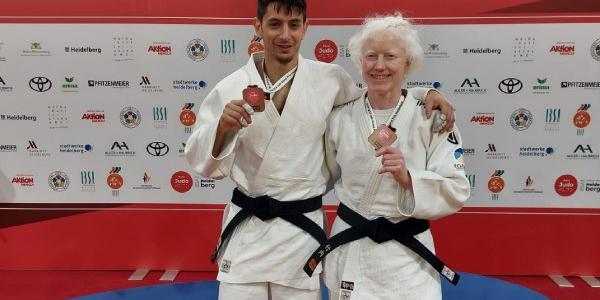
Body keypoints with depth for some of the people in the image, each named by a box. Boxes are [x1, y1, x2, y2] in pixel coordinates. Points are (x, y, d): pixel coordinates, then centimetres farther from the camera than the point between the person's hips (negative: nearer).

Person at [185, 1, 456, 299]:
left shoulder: (331, 80, -3)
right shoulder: (231, 87, -5)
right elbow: (202, 161, -2)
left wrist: (426, 93, -4)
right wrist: (222, 127, -22)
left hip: (302, 231, 1)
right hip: (245, 230, 0)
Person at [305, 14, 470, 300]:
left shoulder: (432, 118, -9)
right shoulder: (340, 118, -3)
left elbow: (455, 191, -11)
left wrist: (408, 178, -25)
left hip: (408, 254, -1)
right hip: (349, 252, 2)